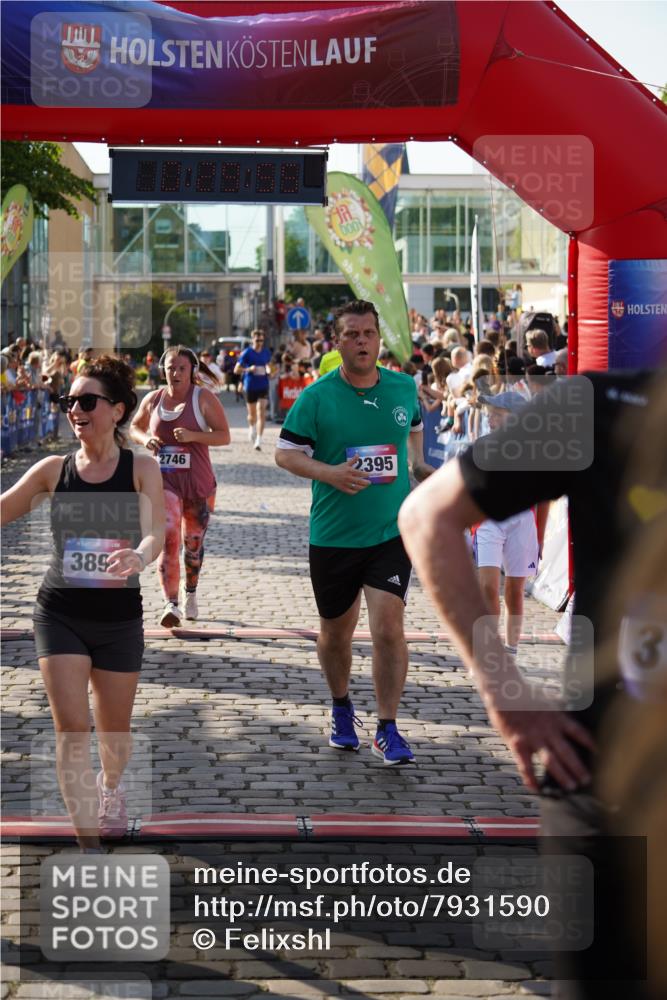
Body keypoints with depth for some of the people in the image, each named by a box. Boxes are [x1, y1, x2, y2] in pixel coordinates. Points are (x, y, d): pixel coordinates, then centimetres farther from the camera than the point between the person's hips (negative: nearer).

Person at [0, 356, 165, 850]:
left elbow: (155, 532, -22)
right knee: (71, 730, -11)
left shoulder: (141, 469, -7)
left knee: (115, 732, 14)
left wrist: (140, 556, -43)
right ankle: (89, 847, -3)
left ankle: (110, 787, 49)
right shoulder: (54, 470, -2)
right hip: (61, 613, 0)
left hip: (119, 618, 0)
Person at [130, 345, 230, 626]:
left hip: (198, 482, 0)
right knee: (168, 538, -17)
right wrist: (146, 439, -4)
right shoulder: (153, 399, 4)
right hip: (163, 480, 0)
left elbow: (224, 436, -9)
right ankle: (171, 604, -22)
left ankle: (190, 595, 38)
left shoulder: (204, 399, -5)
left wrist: (193, 436, -24)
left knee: (193, 542, 14)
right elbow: (134, 428, 19)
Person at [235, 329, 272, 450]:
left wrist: (268, 370, 0)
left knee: (261, 413, -12)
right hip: (250, 386, -1)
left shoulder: (266, 352, 4)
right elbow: (237, 370, -6)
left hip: (263, 386, 1)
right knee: (252, 413, 14)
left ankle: (258, 441, -14)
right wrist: (249, 369, -22)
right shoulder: (247, 353, -7)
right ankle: (252, 429, 46)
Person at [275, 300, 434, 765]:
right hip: (333, 535, 0)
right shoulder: (316, 396, -7)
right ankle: (342, 709, 41)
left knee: (389, 628, -13)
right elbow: (286, 452, -5)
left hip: (391, 532, 0)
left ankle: (388, 729, -1)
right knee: (335, 632, 14)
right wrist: (329, 473, -20)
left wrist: (418, 464, 14)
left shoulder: (403, 387, 2)